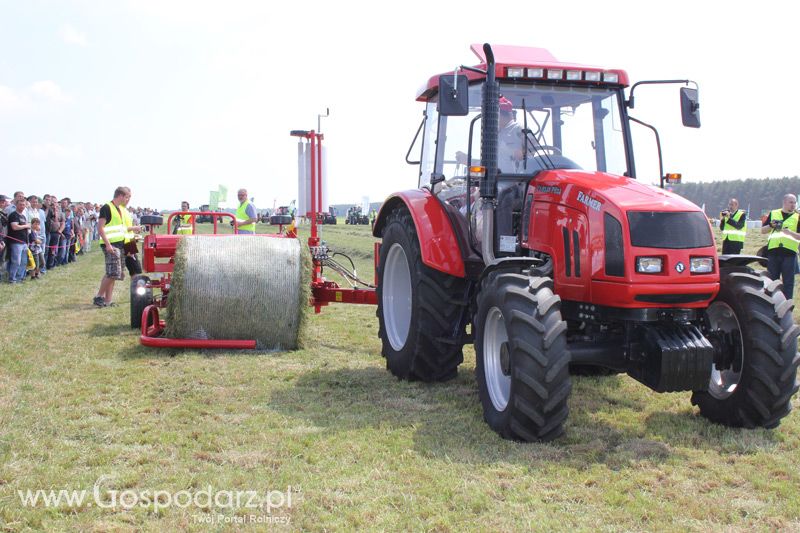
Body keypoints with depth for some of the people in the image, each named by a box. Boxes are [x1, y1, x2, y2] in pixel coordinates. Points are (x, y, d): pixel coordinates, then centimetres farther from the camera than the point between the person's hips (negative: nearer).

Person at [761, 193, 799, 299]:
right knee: (771, 279, 9)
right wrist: (771, 225, -5)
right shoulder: (773, 213, 11)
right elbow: (762, 230, 14)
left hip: (789, 252, -2)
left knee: (788, 281, 0)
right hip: (773, 251, 2)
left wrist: (790, 232, -18)